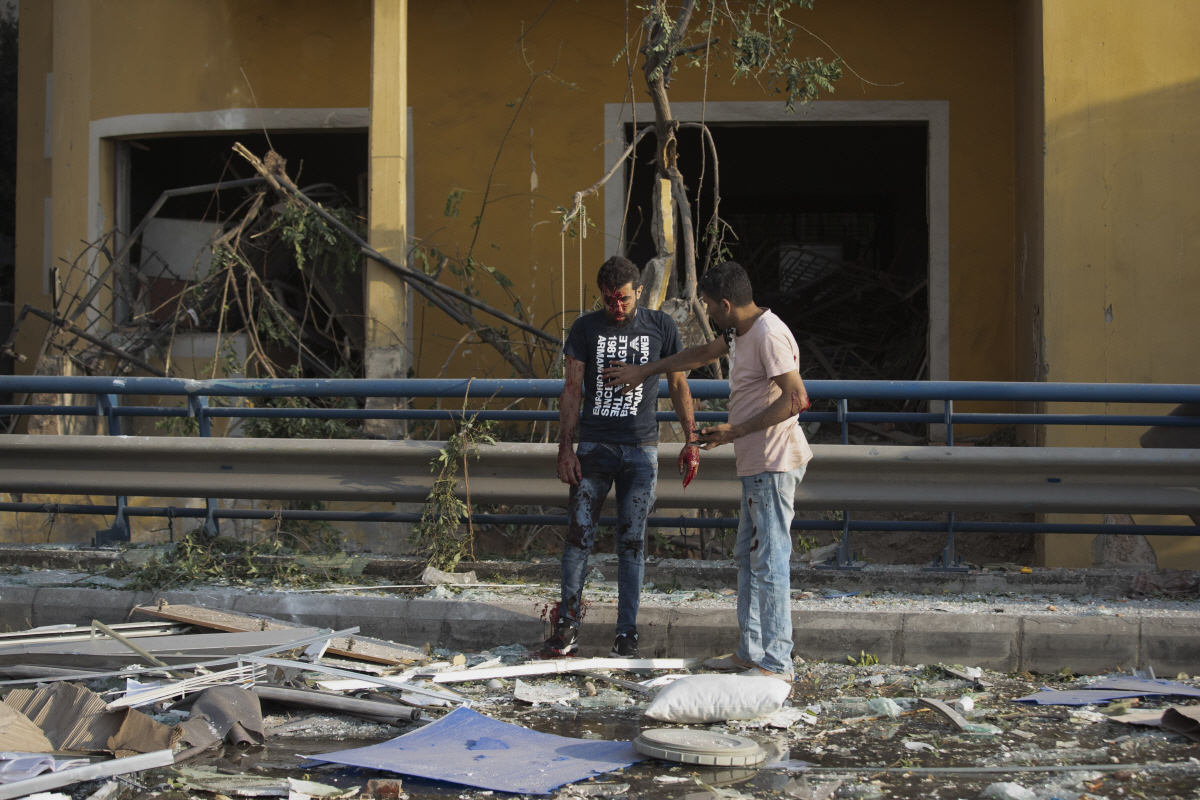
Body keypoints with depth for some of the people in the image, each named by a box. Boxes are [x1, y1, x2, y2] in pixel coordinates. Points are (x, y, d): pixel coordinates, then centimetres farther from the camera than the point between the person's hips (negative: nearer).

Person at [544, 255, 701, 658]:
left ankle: (627, 632, 7)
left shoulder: (661, 327, 3)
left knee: (632, 541, 1)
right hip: (594, 446, 0)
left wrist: (691, 441, 2)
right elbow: (572, 390, 4)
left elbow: (678, 386, 9)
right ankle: (567, 625, 6)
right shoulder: (586, 329, 3)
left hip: (640, 449, 0)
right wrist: (565, 447, -3)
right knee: (578, 534, -4)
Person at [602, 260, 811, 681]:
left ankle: (776, 664, -4)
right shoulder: (742, 333, 14)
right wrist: (644, 370, 37)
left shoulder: (769, 335, -18)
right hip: (756, 465, 11)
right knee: (748, 556, 14)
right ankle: (751, 653, 20)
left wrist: (736, 431, -20)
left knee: (769, 560, -8)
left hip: (773, 464, -11)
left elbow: (796, 399, -25)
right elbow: (701, 354, 33)